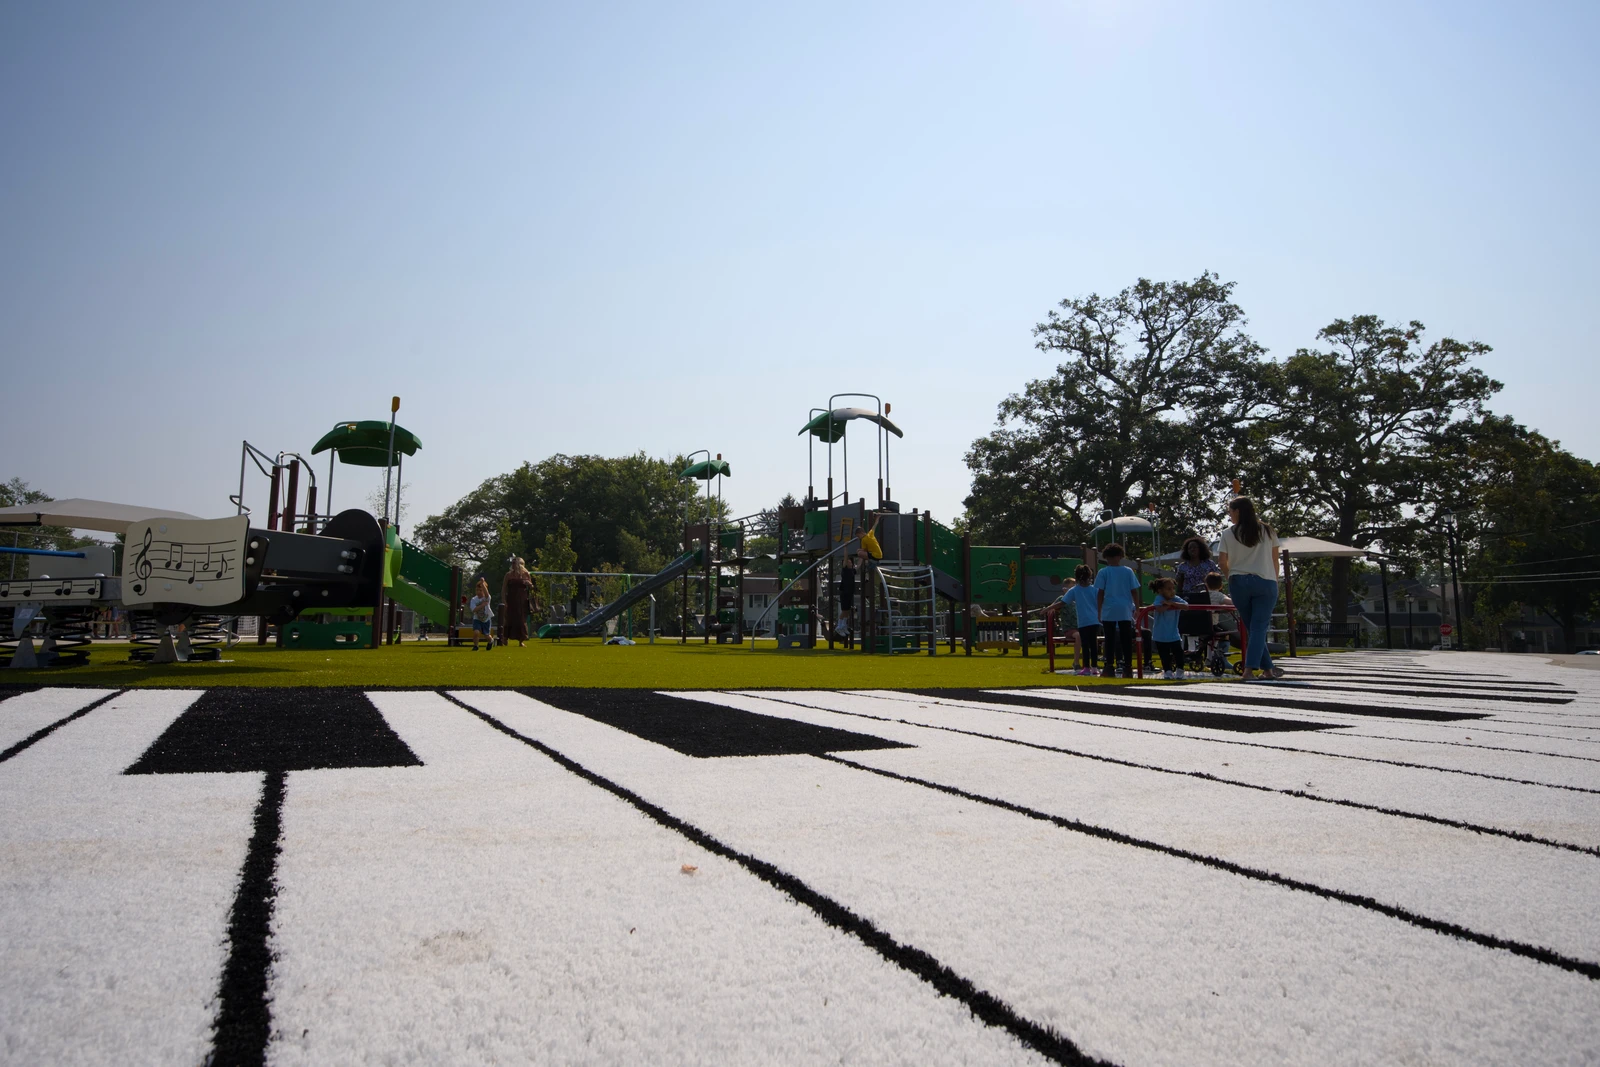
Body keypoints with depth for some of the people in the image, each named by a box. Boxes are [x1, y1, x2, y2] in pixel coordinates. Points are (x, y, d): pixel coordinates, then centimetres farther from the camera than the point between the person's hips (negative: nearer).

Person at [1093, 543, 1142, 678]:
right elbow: (1134, 591, 3)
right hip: (1125, 611, 2)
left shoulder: (1103, 572, -2)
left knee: (1110, 640, 4)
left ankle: (1110, 667, 2)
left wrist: (1098, 612, 1)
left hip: (1108, 611, -1)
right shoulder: (1128, 571, 3)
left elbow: (1100, 593, -4)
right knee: (1126, 640, 6)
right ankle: (1128, 668, 6)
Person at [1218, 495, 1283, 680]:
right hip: (1265, 582, 0)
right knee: (1259, 627, -2)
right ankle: (1249, 669, -14)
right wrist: (1275, 581, 14)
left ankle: (1268, 668, 17)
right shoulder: (1267, 531, 5)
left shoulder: (1228, 534, 0)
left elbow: (1222, 561, -3)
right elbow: (1275, 559, 6)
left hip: (1238, 583, 0)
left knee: (1250, 627, 12)